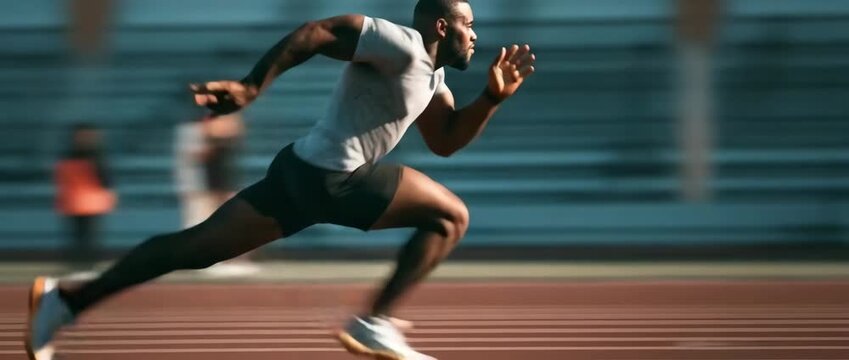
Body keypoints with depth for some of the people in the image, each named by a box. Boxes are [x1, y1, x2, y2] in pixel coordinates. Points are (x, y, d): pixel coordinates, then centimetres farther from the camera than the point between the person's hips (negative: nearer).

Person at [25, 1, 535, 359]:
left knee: (200, 245, 8)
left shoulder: (431, 72, 19)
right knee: (450, 216, -1)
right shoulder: (403, 47, -13)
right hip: (333, 178, -9)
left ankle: (66, 300, 7)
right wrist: (251, 88, -25)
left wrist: (495, 96, 12)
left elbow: (446, 140, 24)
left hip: (304, 171, 9)